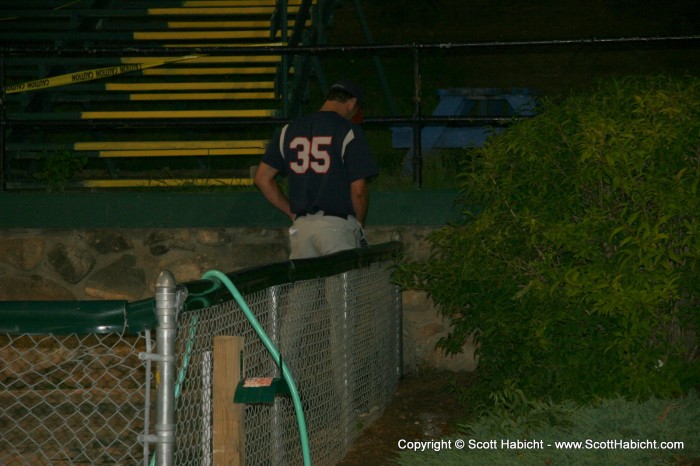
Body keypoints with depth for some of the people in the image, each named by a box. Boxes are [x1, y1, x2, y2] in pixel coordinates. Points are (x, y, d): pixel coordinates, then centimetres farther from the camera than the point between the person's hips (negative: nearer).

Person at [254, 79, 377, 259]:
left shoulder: (289, 129, 13)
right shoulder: (349, 131, -3)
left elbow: (262, 178, 14)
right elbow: (358, 190, -8)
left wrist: (293, 213, 16)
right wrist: (359, 226, 8)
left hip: (300, 225, 5)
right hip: (337, 224, -5)